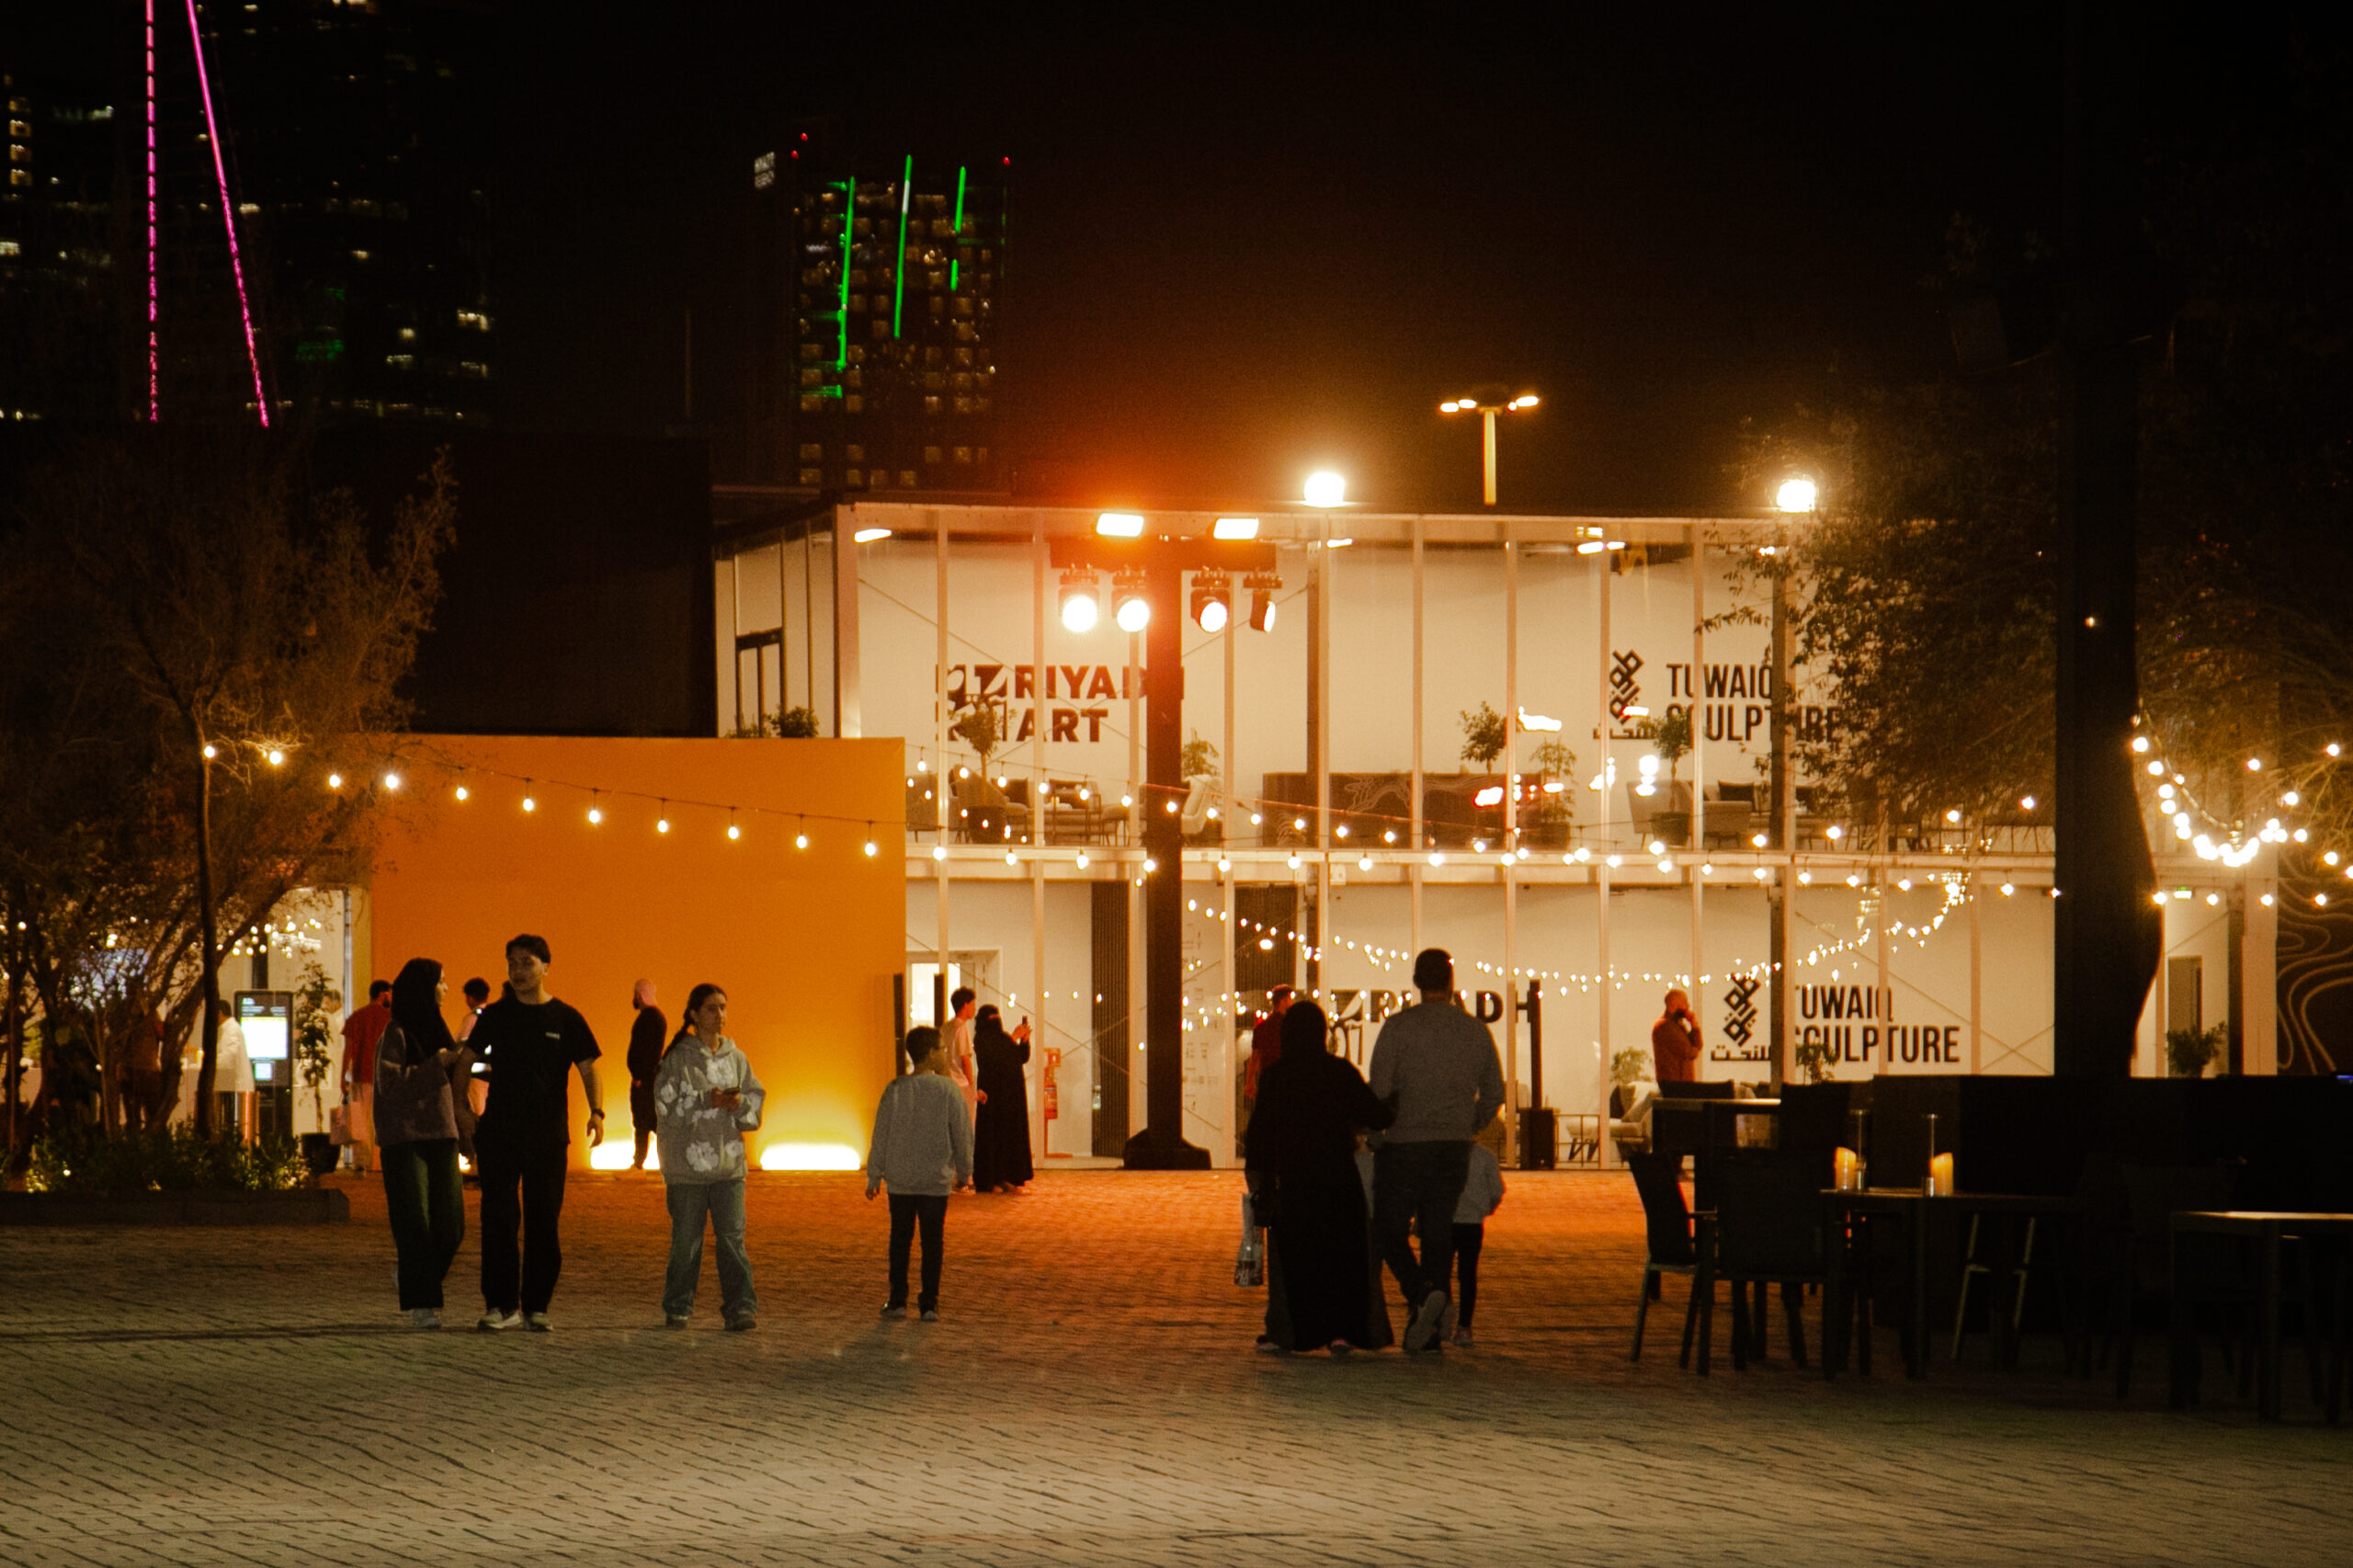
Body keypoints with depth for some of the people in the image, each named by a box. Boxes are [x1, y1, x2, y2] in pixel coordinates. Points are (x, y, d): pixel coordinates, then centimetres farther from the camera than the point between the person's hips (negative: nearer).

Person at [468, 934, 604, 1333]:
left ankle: (536, 1307, 8)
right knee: (497, 1219, -3)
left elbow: (588, 1069, 2)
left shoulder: (565, 1018, 4)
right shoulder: (496, 1015, 8)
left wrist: (596, 1111, -16)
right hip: (499, 1131, 1)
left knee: (544, 1221, 1)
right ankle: (500, 1304, 3)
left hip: (547, 1135, -1)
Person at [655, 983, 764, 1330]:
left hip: (729, 1164, 2)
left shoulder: (736, 1058, 12)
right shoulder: (677, 1059, 0)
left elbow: (755, 1107, 13)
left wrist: (739, 1104, -9)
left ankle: (740, 1308, -8)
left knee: (733, 1236, -6)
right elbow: (668, 1108, -7)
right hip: (687, 1164, -2)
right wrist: (708, 1100, -15)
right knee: (686, 1239, 2)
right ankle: (678, 1308, 14)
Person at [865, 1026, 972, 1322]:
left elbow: (881, 1136, 0)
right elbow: (962, 1134, 0)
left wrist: (874, 1177, 9)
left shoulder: (896, 1089, -4)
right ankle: (929, 1303, 5)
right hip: (936, 1179, -1)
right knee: (933, 1242, 6)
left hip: (900, 1179, 1)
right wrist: (963, 1172, 14)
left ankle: (898, 1300, 12)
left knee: (900, 1239, 11)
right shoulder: (947, 1089, -7)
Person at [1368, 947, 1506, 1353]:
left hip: (1405, 1144, -4)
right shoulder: (1475, 1031, 6)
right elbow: (1494, 1095, 11)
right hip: (1455, 1148, 4)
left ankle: (1422, 1293, -21)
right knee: (1438, 1232, 9)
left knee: (1390, 1229, 5)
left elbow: (1379, 1089, -10)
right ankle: (1431, 1333, 4)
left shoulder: (1399, 1027, -7)